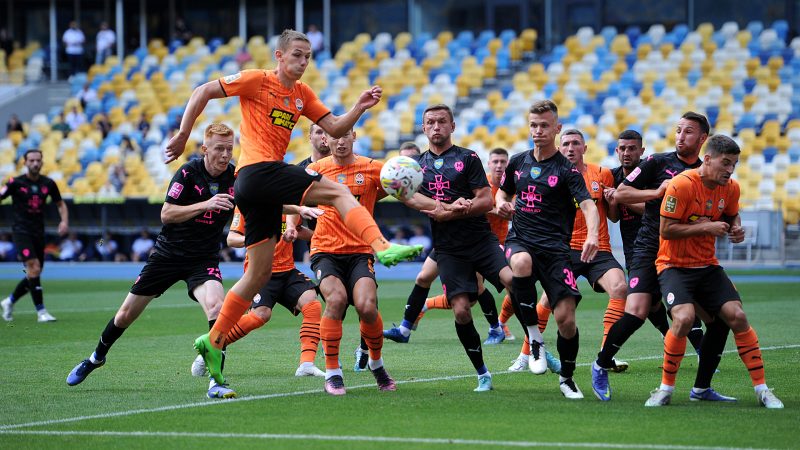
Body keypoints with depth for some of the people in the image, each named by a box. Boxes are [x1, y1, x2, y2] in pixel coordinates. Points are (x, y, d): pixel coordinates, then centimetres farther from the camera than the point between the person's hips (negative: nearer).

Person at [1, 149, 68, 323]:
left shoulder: (48, 183, 5)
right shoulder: (16, 183, -5)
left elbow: (60, 204, 16)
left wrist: (64, 221, -1)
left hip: (38, 233, 5)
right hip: (21, 231, -5)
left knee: (33, 275, 7)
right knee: (34, 268, -20)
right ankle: (41, 311, -18)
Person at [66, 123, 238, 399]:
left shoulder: (236, 177, -7)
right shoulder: (188, 173, -15)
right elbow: (166, 214, -19)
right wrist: (205, 204, -30)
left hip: (204, 260, 0)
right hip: (168, 252, 0)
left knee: (216, 306, -30)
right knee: (127, 314, 10)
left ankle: (215, 381, -27)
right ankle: (97, 357, 39)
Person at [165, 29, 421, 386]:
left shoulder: (302, 94, 19)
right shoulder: (257, 80, -2)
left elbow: (335, 129, 15)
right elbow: (203, 92, -1)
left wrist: (359, 107, -2)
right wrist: (183, 135, -4)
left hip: (260, 187, 8)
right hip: (258, 170, -8)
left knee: (260, 272, 8)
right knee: (338, 192, -17)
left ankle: (214, 341, 12)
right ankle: (381, 247, -32)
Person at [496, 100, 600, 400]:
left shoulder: (566, 169, -3)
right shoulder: (518, 162, 12)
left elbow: (588, 205, -15)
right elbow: (504, 192, 30)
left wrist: (592, 234, -35)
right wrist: (502, 204, 5)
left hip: (555, 246, -2)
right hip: (520, 240, 2)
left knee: (566, 317, -11)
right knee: (522, 263, -37)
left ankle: (567, 377, 15)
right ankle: (534, 338, -22)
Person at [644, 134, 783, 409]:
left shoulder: (731, 188, 1)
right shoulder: (681, 185, -19)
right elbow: (666, 230, -18)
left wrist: (736, 229, 0)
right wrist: (706, 227, -22)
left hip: (708, 266, 6)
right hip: (674, 265, -6)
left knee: (737, 316, -8)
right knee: (684, 317, -27)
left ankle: (761, 389, 1)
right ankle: (666, 388, -10)